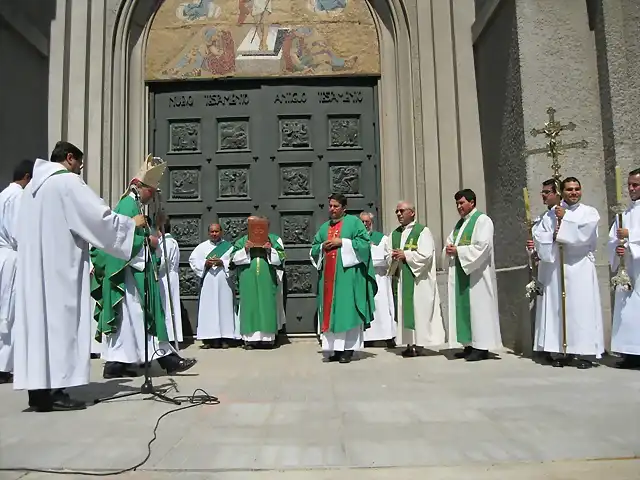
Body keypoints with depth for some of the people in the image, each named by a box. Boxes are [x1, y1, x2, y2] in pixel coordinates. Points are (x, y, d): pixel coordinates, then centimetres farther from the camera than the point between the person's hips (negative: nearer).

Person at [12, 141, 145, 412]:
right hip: (59, 265, -9)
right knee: (60, 319, -7)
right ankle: (53, 391, -6)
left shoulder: (34, 185, 19)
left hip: (33, 265, 9)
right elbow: (98, 215, -13)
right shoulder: (68, 181, -7)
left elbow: (20, 230, 22)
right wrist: (131, 223, 0)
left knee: (38, 319, 6)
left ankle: (38, 389, 9)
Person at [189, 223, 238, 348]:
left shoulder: (229, 246, 8)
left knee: (224, 308, -1)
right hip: (208, 283, 1)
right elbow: (193, 260, 3)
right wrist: (205, 263, -13)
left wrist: (222, 263, -14)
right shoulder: (202, 246, 10)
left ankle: (225, 338, 3)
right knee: (208, 309, -3)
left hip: (224, 283, 0)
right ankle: (209, 339, 0)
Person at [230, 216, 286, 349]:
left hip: (267, 280, 0)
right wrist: (245, 249, -10)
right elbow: (234, 259, 4)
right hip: (248, 280, 0)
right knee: (250, 305, -3)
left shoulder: (274, 240, 10)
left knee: (267, 305, -1)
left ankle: (267, 337, 3)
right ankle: (250, 338, -1)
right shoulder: (242, 241, 12)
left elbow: (280, 259, 4)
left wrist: (270, 250, -12)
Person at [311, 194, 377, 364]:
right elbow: (314, 248, 20)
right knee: (331, 310, 3)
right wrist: (322, 246, -2)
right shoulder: (324, 227, 20)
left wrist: (342, 242, -11)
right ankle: (336, 347, 8)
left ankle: (348, 348, -3)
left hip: (347, 273, -5)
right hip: (328, 275, 5)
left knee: (347, 309, -7)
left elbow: (364, 242, -6)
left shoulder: (353, 221, 4)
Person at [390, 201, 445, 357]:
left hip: (418, 279, -6)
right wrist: (393, 256, -7)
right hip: (400, 279, 6)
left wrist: (405, 255, -13)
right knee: (404, 310, 5)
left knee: (419, 310, -4)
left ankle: (419, 344, 3)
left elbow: (426, 254, -14)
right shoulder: (394, 234, 16)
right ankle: (410, 343, 11)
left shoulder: (423, 231, -3)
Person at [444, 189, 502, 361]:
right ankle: (470, 345, 13)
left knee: (478, 306, -6)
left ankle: (482, 347, -1)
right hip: (461, 272, 8)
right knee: (464, 307, 7)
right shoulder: (460, 223, 19)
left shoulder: (482, 220, -6)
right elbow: (450, 242, 19)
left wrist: (458, 250, -15)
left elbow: (482, 246, -18)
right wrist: (449, 248, -4)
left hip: (477, 272, -8)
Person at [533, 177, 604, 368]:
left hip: (580, 267, -2)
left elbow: (584, 232, -12)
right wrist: (553, 237, -15)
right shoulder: (551, 213, 12)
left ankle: (584, 352, -2)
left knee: (581, 307, -5)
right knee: (558, 308, 1)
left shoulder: (590, 212, 8)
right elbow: (538, 234, 1)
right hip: (556, 267, 2)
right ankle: (562, 351, 7)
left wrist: (564, 219, -4)